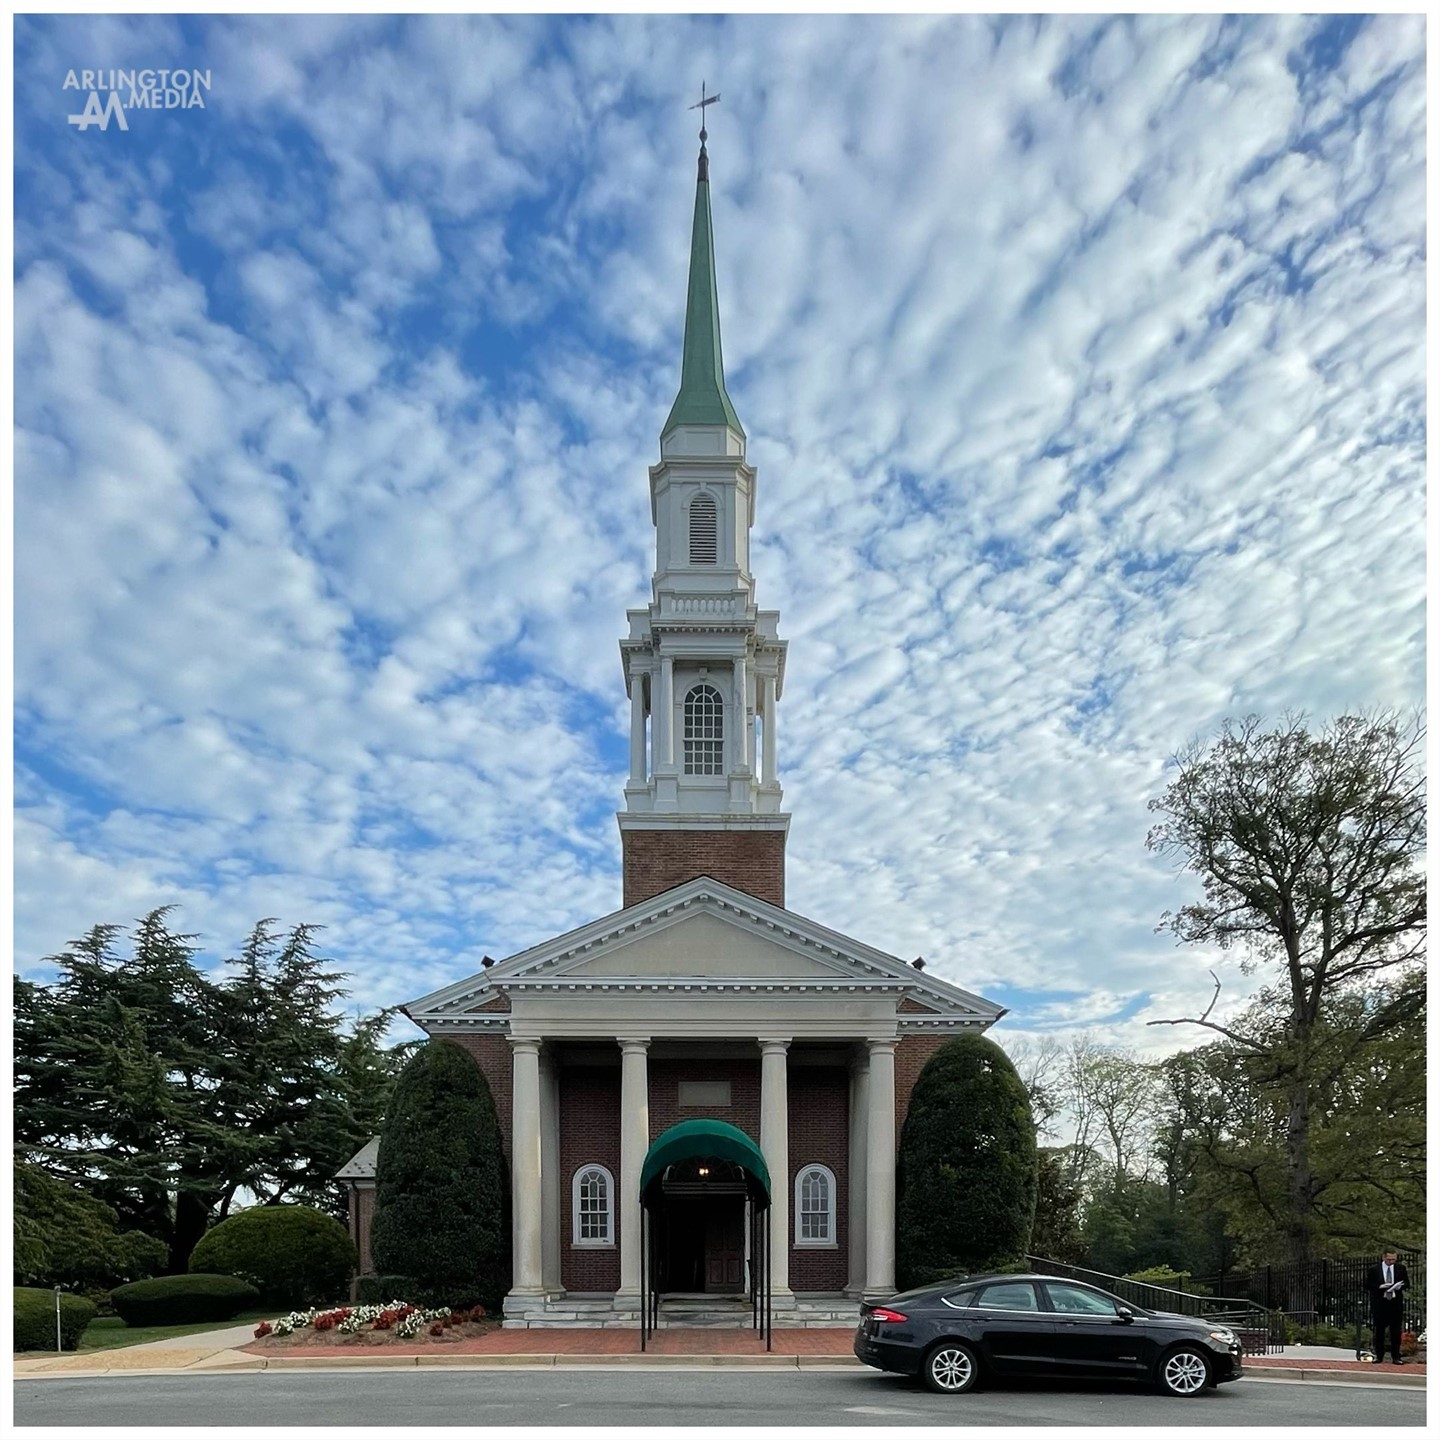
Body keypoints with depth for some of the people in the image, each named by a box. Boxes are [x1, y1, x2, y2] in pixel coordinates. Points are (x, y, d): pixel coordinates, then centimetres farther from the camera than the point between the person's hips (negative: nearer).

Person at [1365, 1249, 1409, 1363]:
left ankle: (1396, 1357, 11)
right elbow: (1367, 1285, 0)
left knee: (1396, 1331, 3)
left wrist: (1399, 1287, -11)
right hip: (1379, 1303, -1)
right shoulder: (1374, 1269, 0)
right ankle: (1379, 1356, 11)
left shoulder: (1401, 1268, 6)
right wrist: (1380, 1286, -17)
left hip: (1396, 1303, 1)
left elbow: (1406, 1282, 10)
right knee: (1379, 1331, 3)